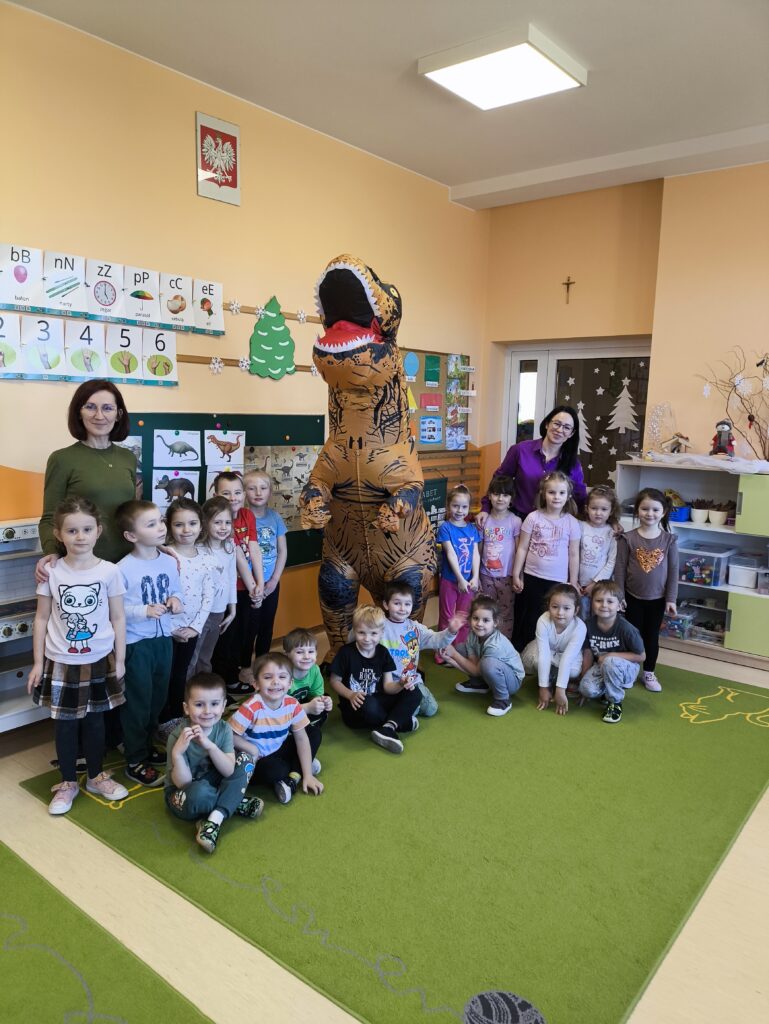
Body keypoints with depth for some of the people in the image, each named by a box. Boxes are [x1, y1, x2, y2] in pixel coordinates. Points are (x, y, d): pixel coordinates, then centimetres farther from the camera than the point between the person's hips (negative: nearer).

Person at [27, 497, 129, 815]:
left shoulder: (109, 571, -9)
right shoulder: (51, 571, -8)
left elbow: (118, 618, -2)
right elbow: (42, 618, 0)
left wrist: (119, 660, -1)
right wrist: (37, 662, 0)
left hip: (99, 661, 0)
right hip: (61, 662, 0)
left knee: (95, 720, 15)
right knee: (64, 723, 12)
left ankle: (96, 777, 35)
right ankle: (68, 782, 32)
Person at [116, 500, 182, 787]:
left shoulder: (170, 561, 0)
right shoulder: (123, 569, -19)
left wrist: (175, 600, -8)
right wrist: (144, 611, -26)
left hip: (164, 639, 6)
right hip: (136, 643, -6)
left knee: (158, 697, 19)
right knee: (138, 702, 5)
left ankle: (146, 745, 39)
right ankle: (135, 762, 20)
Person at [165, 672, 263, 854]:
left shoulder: (224, 729, -12)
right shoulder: (178, 736, -23)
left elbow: (229, 772, -21)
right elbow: (183, 783, -24)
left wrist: (209, 745, -36)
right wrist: (177, 753, -41)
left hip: (213, 784, 5)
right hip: (183, 796, -5)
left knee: (246, 760, -12)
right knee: (200, 791, -38)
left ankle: (215, 818, -20)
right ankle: (236, 804, -8)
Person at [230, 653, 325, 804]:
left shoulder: (292, 704, -13)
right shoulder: (251, 708, -28)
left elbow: (301, 738, -6)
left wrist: (307, 775, -8)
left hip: (279, 752, 6)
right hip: (255, 760, -6)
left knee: (315, 734, -4)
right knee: (275, 770, -36)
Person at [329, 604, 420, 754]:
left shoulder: (383, 653, 1)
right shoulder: (346, 652, -12)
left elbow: (387, 686, -2)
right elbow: (334, 681, -4)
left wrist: (401, 685, -24)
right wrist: (351, 695, -20)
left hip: (377, 702, 5)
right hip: (356, 707, -5)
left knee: (414, 693, -12)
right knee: (369, 705, -40)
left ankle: (387, 728, -27)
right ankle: (400, 722, -13)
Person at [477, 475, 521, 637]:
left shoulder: (515, 521, -8)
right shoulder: (484, 520, -1)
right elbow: (478, 550, 3)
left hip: (507, 575, -2)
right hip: (486, 575, 3)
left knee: (506, 613, 8)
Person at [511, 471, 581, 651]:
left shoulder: (572, 523, -2)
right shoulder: (533, 518, -4)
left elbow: (574, 555, 3)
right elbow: (522, 548, 0)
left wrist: (573, 583, 3)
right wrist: (516, 575, -1)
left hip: (559, 581, 0)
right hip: (532, 578, 0)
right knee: (525, 621, 11)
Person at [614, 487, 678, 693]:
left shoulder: (669, 539, -6)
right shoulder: (627, 538, -10)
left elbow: (673, 570, -3)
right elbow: (620, 569, -7)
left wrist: (671, 598, -3)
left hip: (657, 598, 1)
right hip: (633, 597, -1)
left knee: (652, 636, 13)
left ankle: (649, 673, 29)